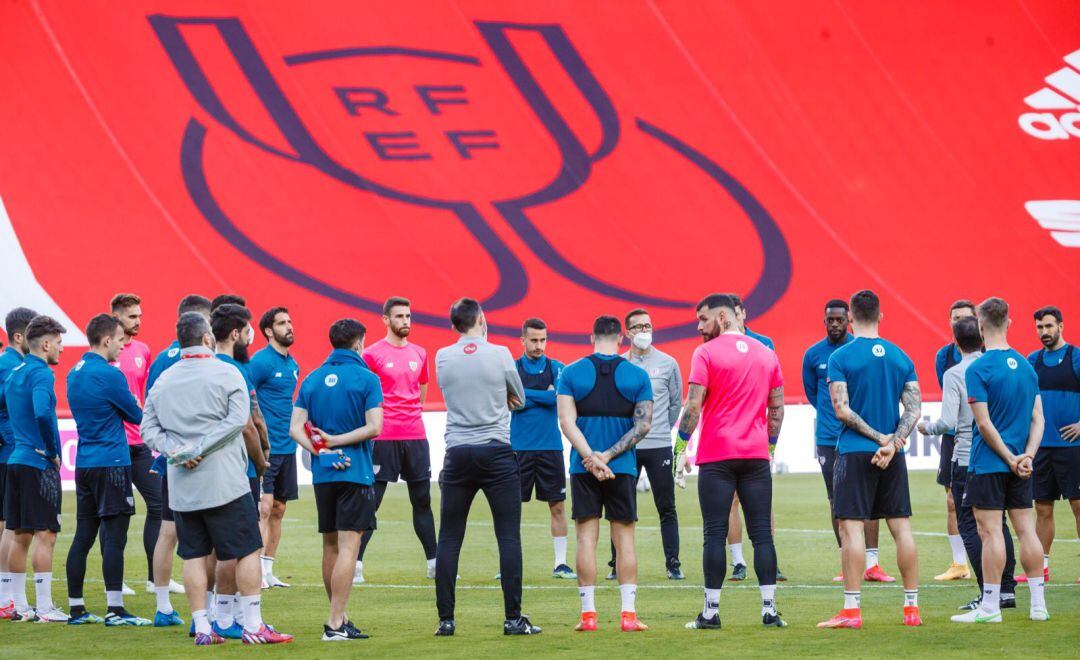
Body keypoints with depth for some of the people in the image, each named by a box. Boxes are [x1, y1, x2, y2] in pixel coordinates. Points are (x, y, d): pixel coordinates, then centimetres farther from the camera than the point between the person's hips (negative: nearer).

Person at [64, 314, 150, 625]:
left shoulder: (74, 374, 12)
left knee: (83, 536, 9)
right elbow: (136, 416, -5)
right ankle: (115, 609, -9)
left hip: (84, 464, 8)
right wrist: (136, 408, 17)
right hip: (111, 464, -8)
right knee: (114, 536, -7)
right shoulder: (108, 374, -14)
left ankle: (76, 608, 12)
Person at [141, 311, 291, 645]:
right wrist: (198, 450, -15)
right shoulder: (226, 373, -4)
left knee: (193, 555, 7)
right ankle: (253, 625, -1)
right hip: (224, 480, -5)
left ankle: (202, 628, 5)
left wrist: (176, 450, -6)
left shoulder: (163, 381, 9)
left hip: (181, 486, 5)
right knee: (247, 550, 2)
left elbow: (149, 428, 5)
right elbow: (237, 419, -14)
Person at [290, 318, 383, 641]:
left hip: (323, 474, 5)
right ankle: (335, 623, -14)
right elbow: (374, 427, -14)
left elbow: (296, 428, 1)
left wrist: (319, 449, -8)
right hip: (356, 472, -5)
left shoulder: (312, 380, 9)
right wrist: (335, 442, -9)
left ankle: (339, 617, 23)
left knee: (330, 546, 14)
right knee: (348, 545, -7)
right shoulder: (366, 378, -6)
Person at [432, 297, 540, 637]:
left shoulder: (442, 358, 3)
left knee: (449, 539, 6)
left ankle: (446, 619, 3)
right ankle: (513, 618, -3)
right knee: (509, 537, 0)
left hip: (457, 453, 2)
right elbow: (519, 399, 10)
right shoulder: (500, 354, -4)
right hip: (497, 452, -2)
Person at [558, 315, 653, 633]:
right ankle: (628, 614, 0)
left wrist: (591, 457, -14)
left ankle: (588, 614, 1)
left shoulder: (571, 373, 1)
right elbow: (643, 425, -6)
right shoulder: (638, 376, 1)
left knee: (586, 538, 3)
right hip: (623, 468, 0)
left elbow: (567, 421, -8)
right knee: (624, 539, 5)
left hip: (583, 467, 0)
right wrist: (608, 456, -9)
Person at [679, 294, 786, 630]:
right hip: (756, 455, 4)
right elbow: (777, 409, 14)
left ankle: (710, 611, -2)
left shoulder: (706, 353, -5)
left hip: (717, 456, -4)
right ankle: (769, 609, 0)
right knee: (762, 533, 4)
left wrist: (683, 439, -2)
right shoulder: (766, 354, 12)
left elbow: (694, 405, -11)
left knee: (715, 533, -2)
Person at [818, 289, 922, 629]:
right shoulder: (901, 357, 7)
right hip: (893, 458, 4)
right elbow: (914, 409, 0)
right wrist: (891, 444, -10)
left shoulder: (841, 357, -6)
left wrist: (879, 437, -8)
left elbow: (841, 410, -12)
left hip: (854, 452, -4)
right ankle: (912, 607, 11)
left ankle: (851, 610, -8)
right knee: (901, 526, 8)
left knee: (851, 526, -4)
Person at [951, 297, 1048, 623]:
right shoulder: (1027, 366, 8)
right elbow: (1038, 418, 6)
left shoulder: (978, 369, -12)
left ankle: (990, 607, -3)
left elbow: (984, 424, -15)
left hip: (989, 463, -6)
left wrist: (1011, 459, -10)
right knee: (1025, 528, 10)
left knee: (990, 531, -4)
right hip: (1020, 466, 6)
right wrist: (1027, 456, -2)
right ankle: (1038, 605, 11)